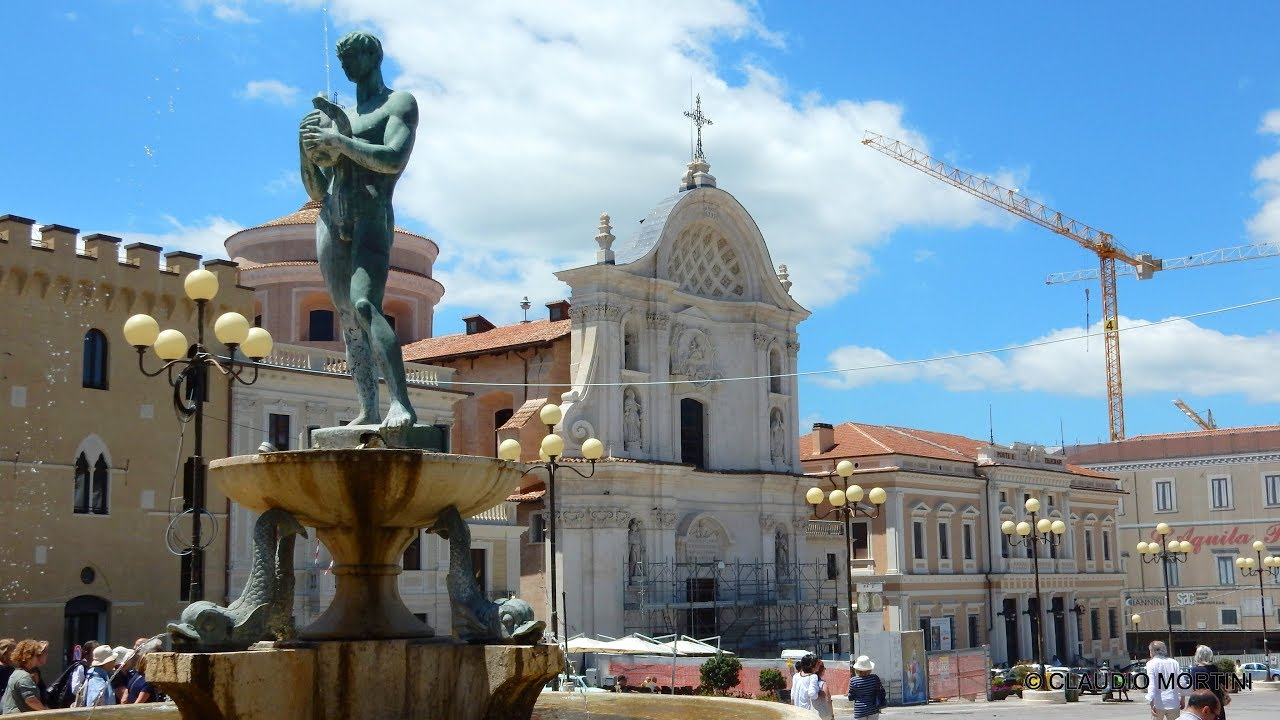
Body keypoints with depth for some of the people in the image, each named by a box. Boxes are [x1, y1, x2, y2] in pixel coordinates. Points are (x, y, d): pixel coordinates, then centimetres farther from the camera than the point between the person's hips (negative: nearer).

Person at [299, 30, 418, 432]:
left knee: (365, 306, -26)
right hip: (331, 221, 7)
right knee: (348, 319, -2)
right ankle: (368, 410, -5)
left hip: (373, 215, -7)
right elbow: (317, 191, 23)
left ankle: (401, 402, -35)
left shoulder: (399, 104, 9)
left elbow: (394, 159, -11)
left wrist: (338, 141, -12)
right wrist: (307, 153, 4)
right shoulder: (338, 116, 26)